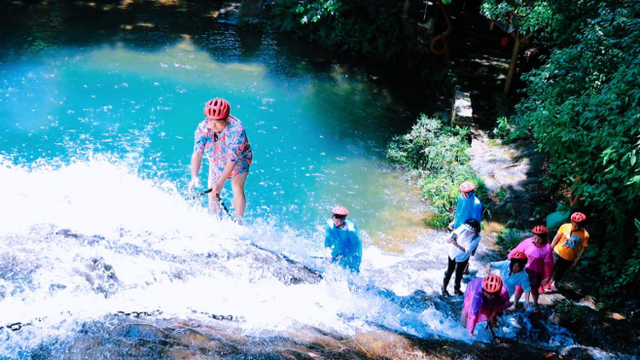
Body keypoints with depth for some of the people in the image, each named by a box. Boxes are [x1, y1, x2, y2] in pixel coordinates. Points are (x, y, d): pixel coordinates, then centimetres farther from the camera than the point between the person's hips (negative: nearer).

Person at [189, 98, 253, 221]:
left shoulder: (236, 129, -37)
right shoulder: (203, 128, -26)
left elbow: (232, 160, -38)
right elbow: (197, 153, -32)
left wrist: (219, 184, -42)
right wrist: (194, 177, -48)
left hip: (239, 161, -4)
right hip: (216, 163, 4)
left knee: (237, 186, -27)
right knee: (212, 197, 1)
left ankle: (239, 222, -17)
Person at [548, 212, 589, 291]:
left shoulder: (585, 235, -22)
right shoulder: (565, 227, -21)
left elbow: (583, 248, -8)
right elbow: (557, 237, -7)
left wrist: (577, 259, -3)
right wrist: (550, 248, -1)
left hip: (569, 258, 1)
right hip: (557, 252, -1)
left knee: (560, 272, 20)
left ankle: (554, 282, 48)